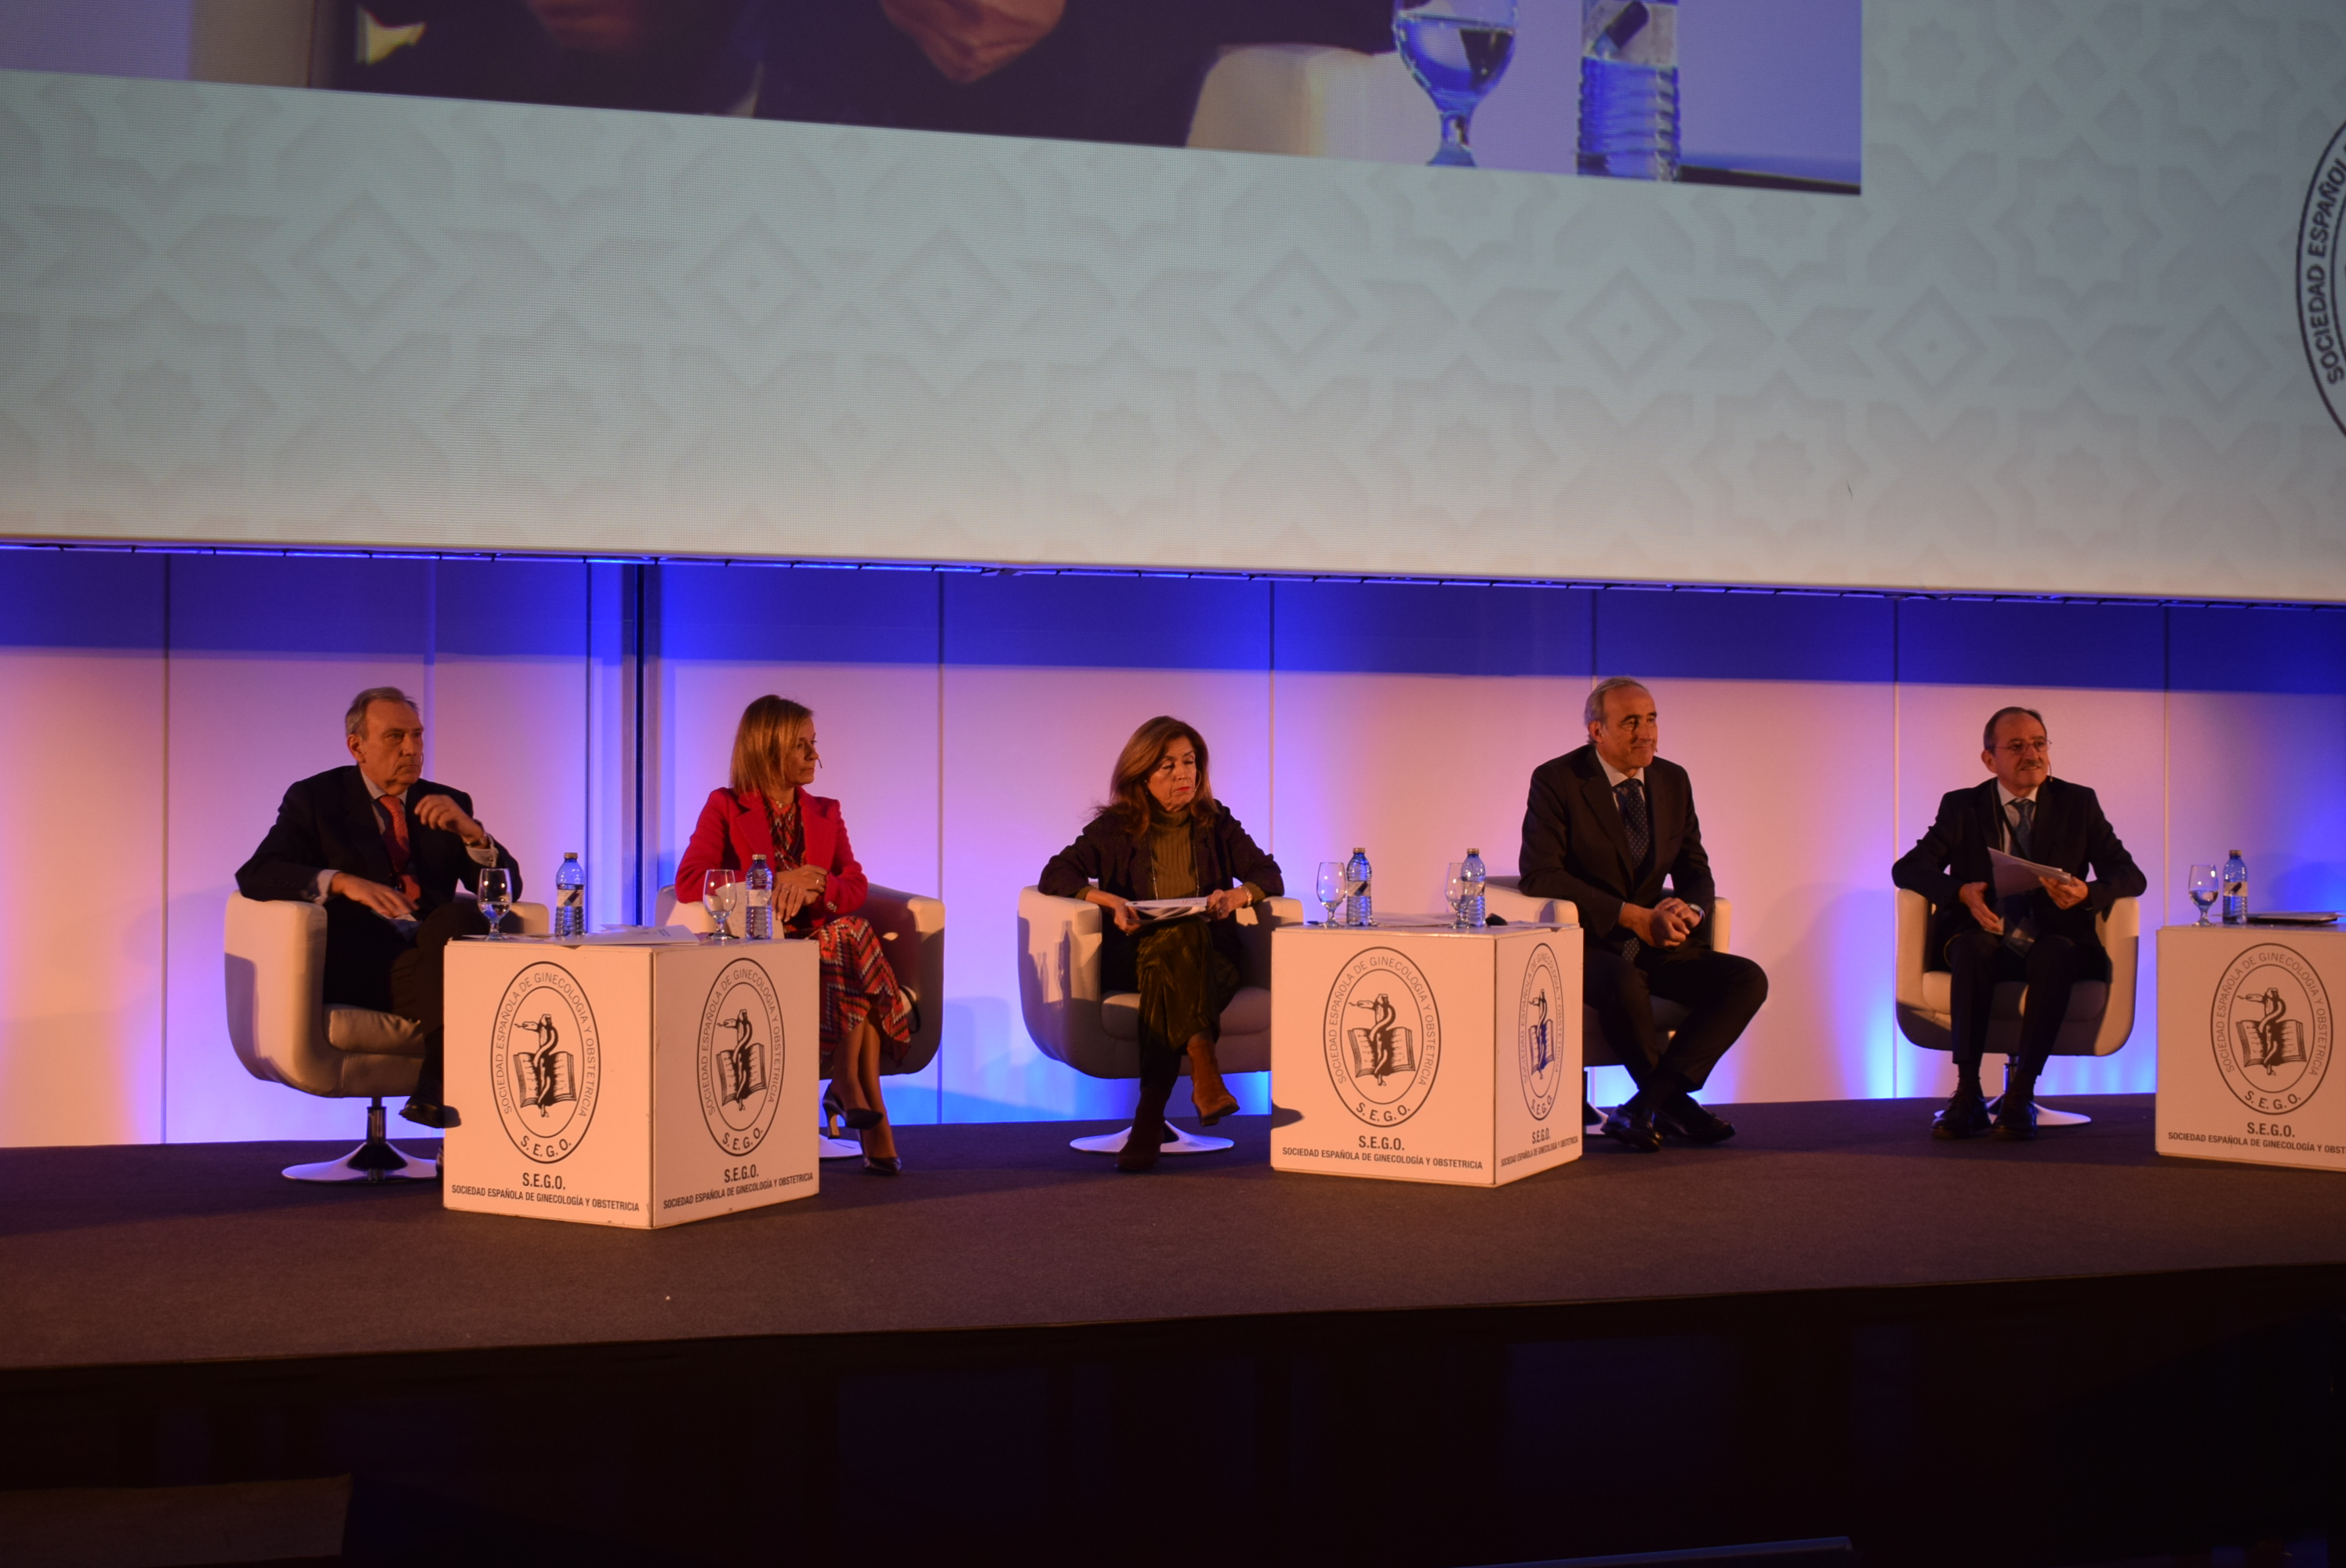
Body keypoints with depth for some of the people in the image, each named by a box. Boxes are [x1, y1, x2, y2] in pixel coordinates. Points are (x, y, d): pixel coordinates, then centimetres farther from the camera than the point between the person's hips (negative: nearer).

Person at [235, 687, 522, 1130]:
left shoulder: (447, 804, 19)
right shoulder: (314, 798, 12)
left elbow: (506, 890, 12)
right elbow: (255, 876, -4)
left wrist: (470, 832, -8)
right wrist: (341, 882, -21)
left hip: (434, 948, 3)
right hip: (356, 965, -3)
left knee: (460, 919, -32)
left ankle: (436, 1090, -32)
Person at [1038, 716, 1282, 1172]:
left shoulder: (1216, 824, 16)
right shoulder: (1116, 827, 11)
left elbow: (1269, 875, 8)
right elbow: (1054, 876, 1)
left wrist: (1238, 895, -15)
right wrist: (1107, 900, -17)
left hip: (1209, 957, 1)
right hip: (1136, 954, -1)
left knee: (1168, 970, -36)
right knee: (1179, 938, -37)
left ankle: (1150, 1115, -45)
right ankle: (1204, 1070, -53)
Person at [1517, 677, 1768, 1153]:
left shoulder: (1672, 782, 10)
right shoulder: (1557, 781, -6)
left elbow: (1695, 871, 13)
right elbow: (1540, 875, -15)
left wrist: (1686, 910, -13)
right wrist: (1631, 916, -21)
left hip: (1656, 943, 6)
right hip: (1586, 942, -6)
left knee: (1748, 980, -17)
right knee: (1625, 985, -38)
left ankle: (1646, 1105, -23)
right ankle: (1674, 1102, -12)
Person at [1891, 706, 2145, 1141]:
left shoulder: (2078, 803, 11)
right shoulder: (1962, 807, 10)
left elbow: (2130, 876, 3)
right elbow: (1906, 868, 0)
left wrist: (2087, 893, -20)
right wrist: (1962, 892, -20)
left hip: (2053, 945, 0)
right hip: (1987, 939, 0)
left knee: (2055, 951, -35)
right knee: (1970, 946, -35)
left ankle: (2020, 1094, -32)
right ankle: (1967, 1096, -33)